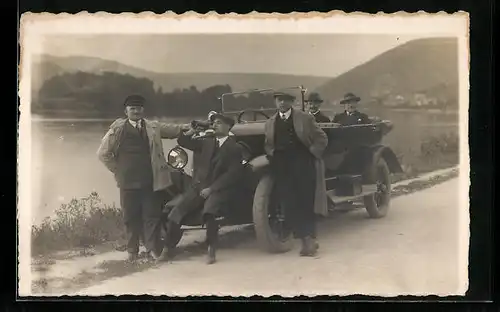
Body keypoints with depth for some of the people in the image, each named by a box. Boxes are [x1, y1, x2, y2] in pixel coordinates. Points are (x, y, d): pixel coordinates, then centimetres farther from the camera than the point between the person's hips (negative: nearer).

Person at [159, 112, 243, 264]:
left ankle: (211, 251, -18)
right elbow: (182, 141, 19)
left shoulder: (234, 148, 2)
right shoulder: (206, 142, 16)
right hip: (197, 186, 5)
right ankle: (169, 249, 3)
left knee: (208, 213, -34)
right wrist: (193, 130, 2)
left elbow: (231, 174, -8)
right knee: (175, 214, -12)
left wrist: (211, 188, -16)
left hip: (218, 190, -5)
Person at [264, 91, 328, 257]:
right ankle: (306, 239, 5)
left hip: (303, 166, -3)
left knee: (306, 203, -6)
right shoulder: (270, 123, 14)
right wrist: (273, 156, 1)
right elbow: (267, 145, 20)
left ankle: (309, 238, 1)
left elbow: (322, 138, 4)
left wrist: (311, 153, -6)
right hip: (282, 168, 3)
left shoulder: (305, 118, 3)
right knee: (289, 205, -1)